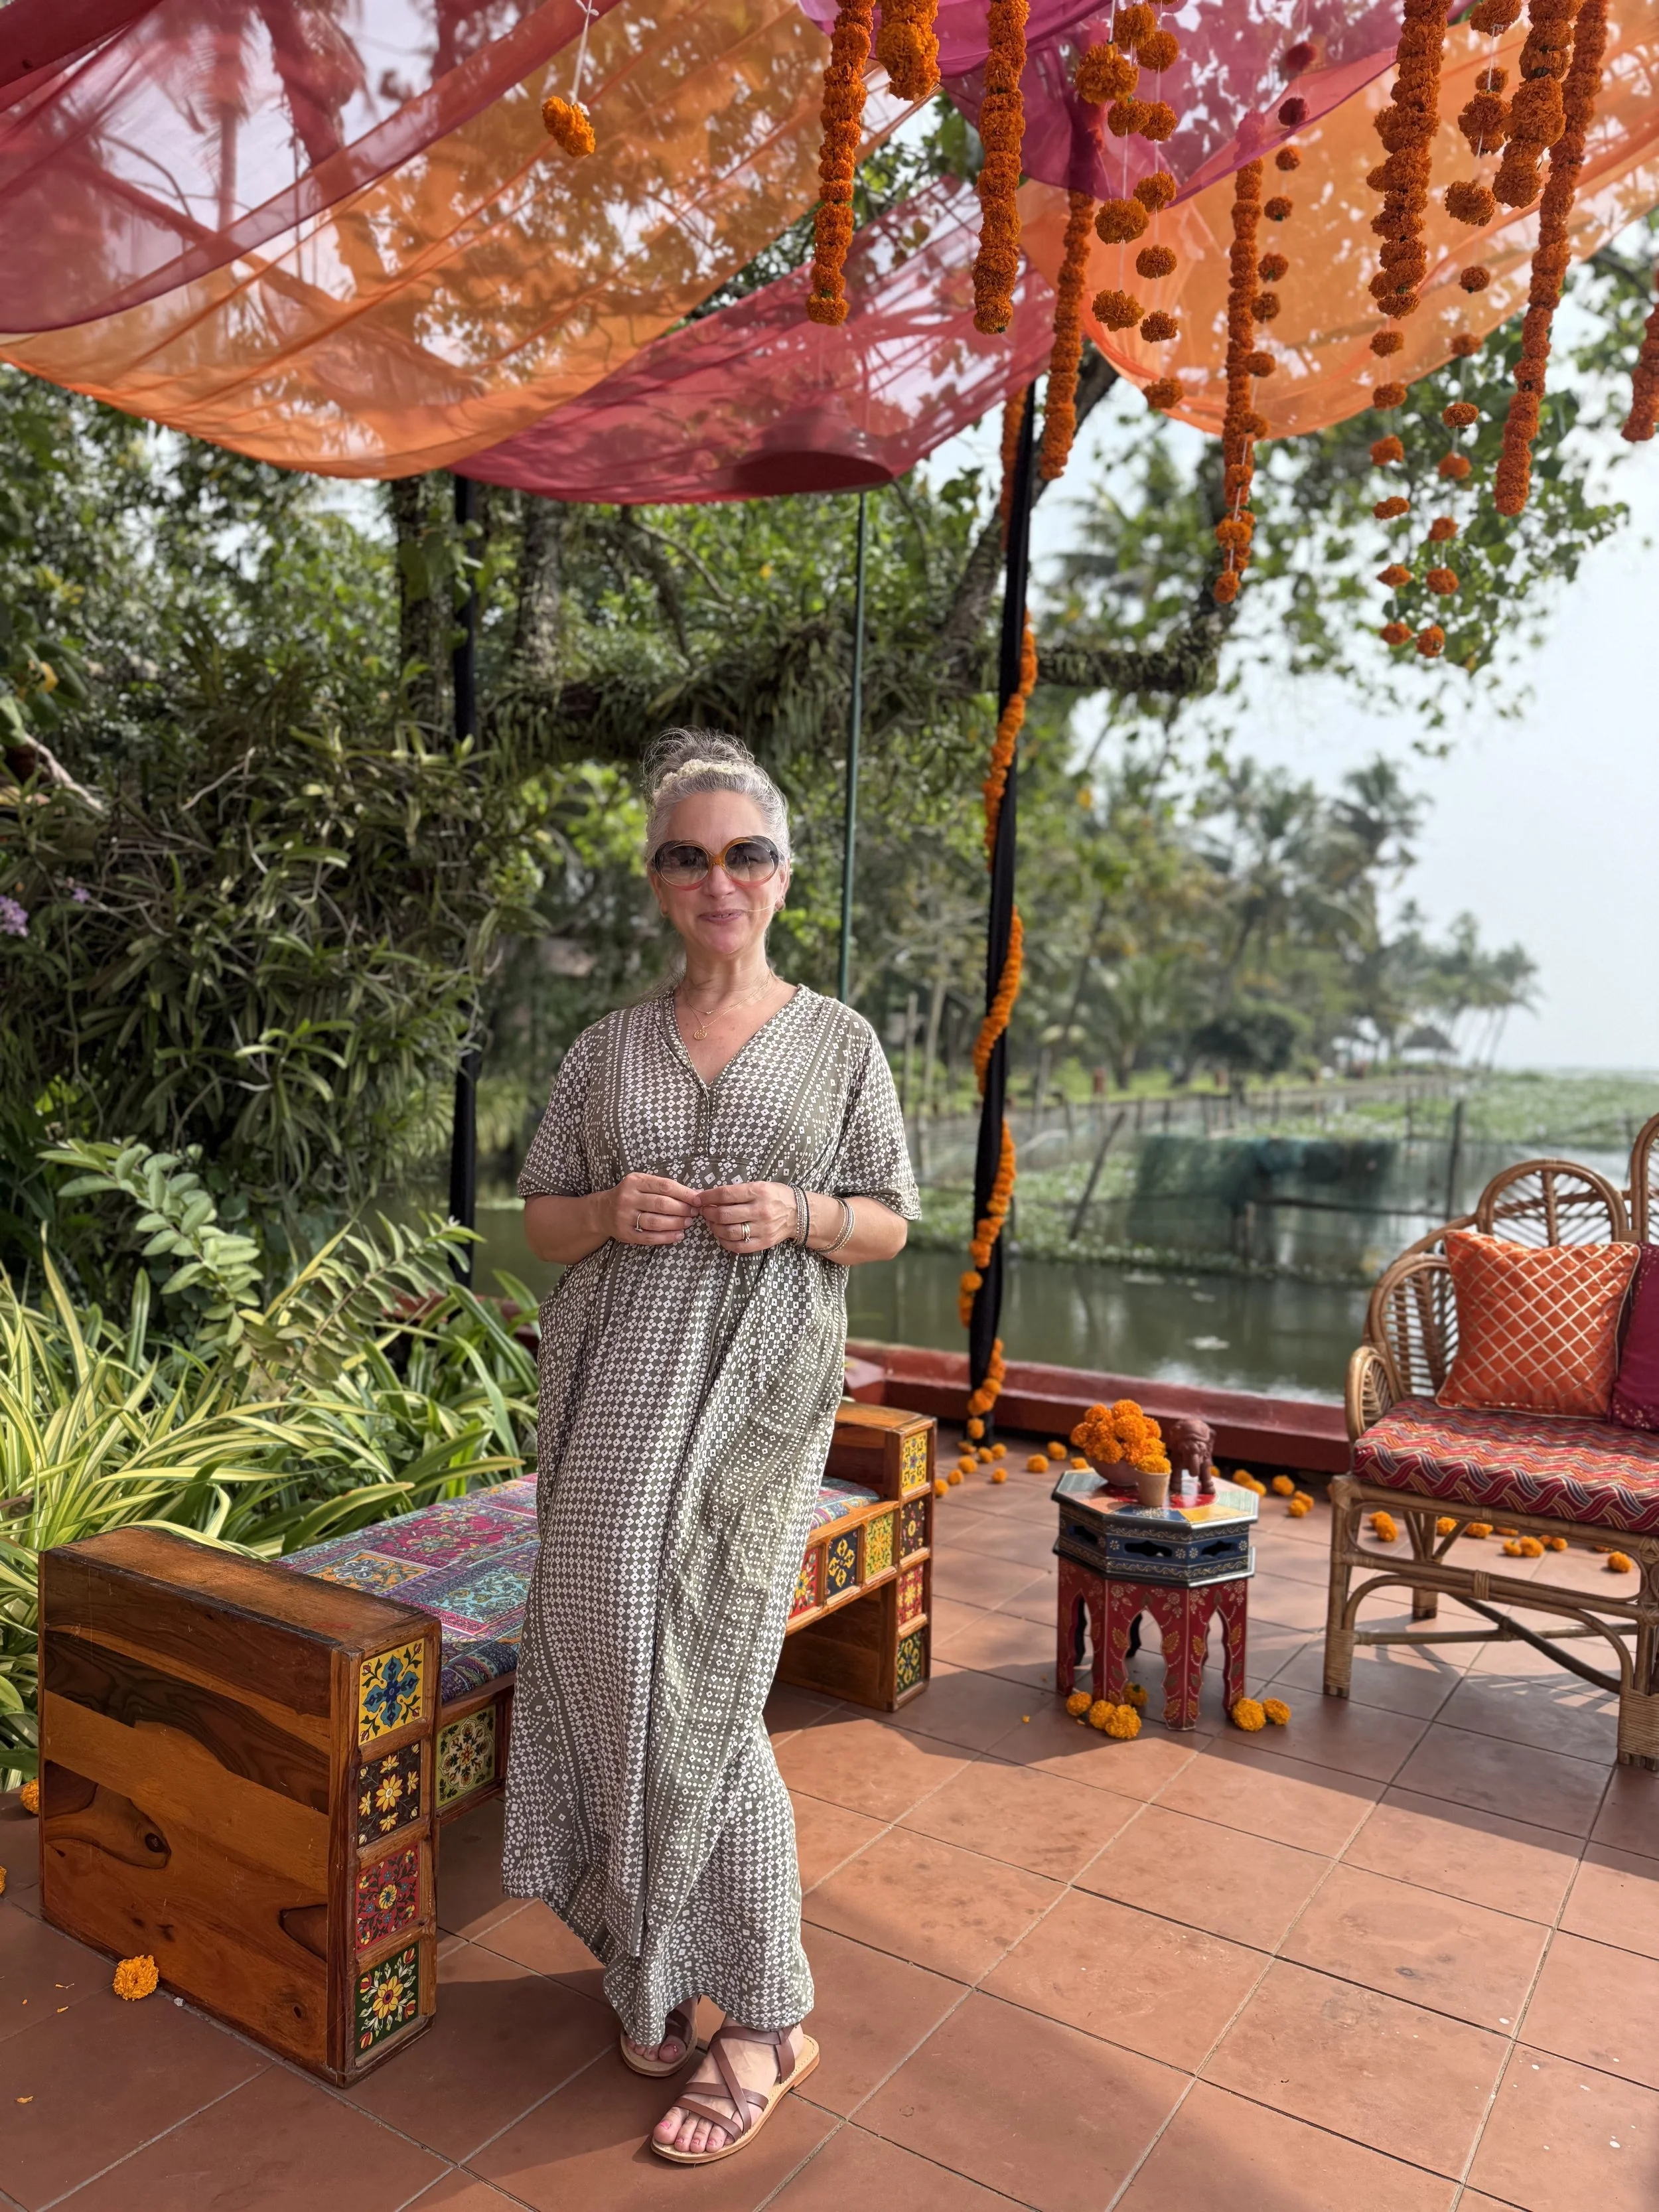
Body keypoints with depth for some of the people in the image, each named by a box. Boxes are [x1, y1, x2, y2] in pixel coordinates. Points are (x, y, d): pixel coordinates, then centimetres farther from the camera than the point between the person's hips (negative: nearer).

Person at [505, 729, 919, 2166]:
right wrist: (609, 1212, -9)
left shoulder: (839, 1041, 4)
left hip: (755, 1399, -3)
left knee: (700, 1689, -4)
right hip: (614, 1398, 3)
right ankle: (659, 1962, 29)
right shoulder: (608, 1047, 9)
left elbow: (891, 1222, 7)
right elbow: (541, 1215, 13)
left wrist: (800, 1214, -13)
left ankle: (765, 2016, 15)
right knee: (612, 1666, 7)